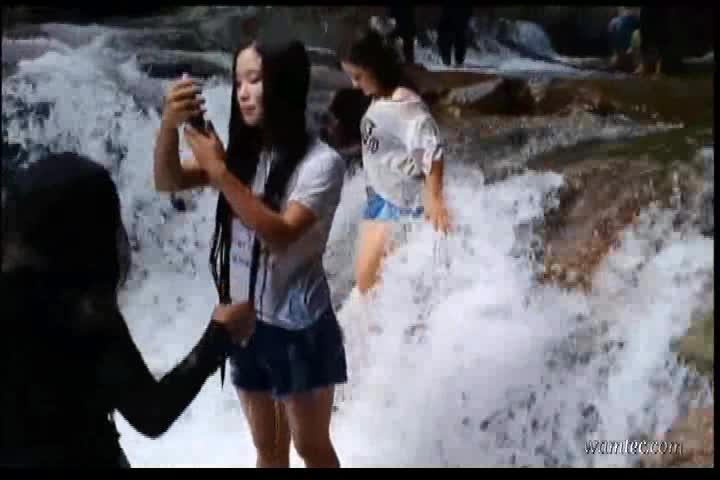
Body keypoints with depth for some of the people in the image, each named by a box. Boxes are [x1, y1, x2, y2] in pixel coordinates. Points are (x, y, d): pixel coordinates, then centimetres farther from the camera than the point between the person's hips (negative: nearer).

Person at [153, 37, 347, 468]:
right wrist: (170, 124, -21)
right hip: (245, 321, 5)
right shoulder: (243, 152, 0)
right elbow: (168, 182, -3)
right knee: (268, 448, 22)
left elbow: (281, 235, -28)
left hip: (298, 328, -5)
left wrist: (219, 172, -29)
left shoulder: (321, 162, -18)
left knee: (312, 447, 14)